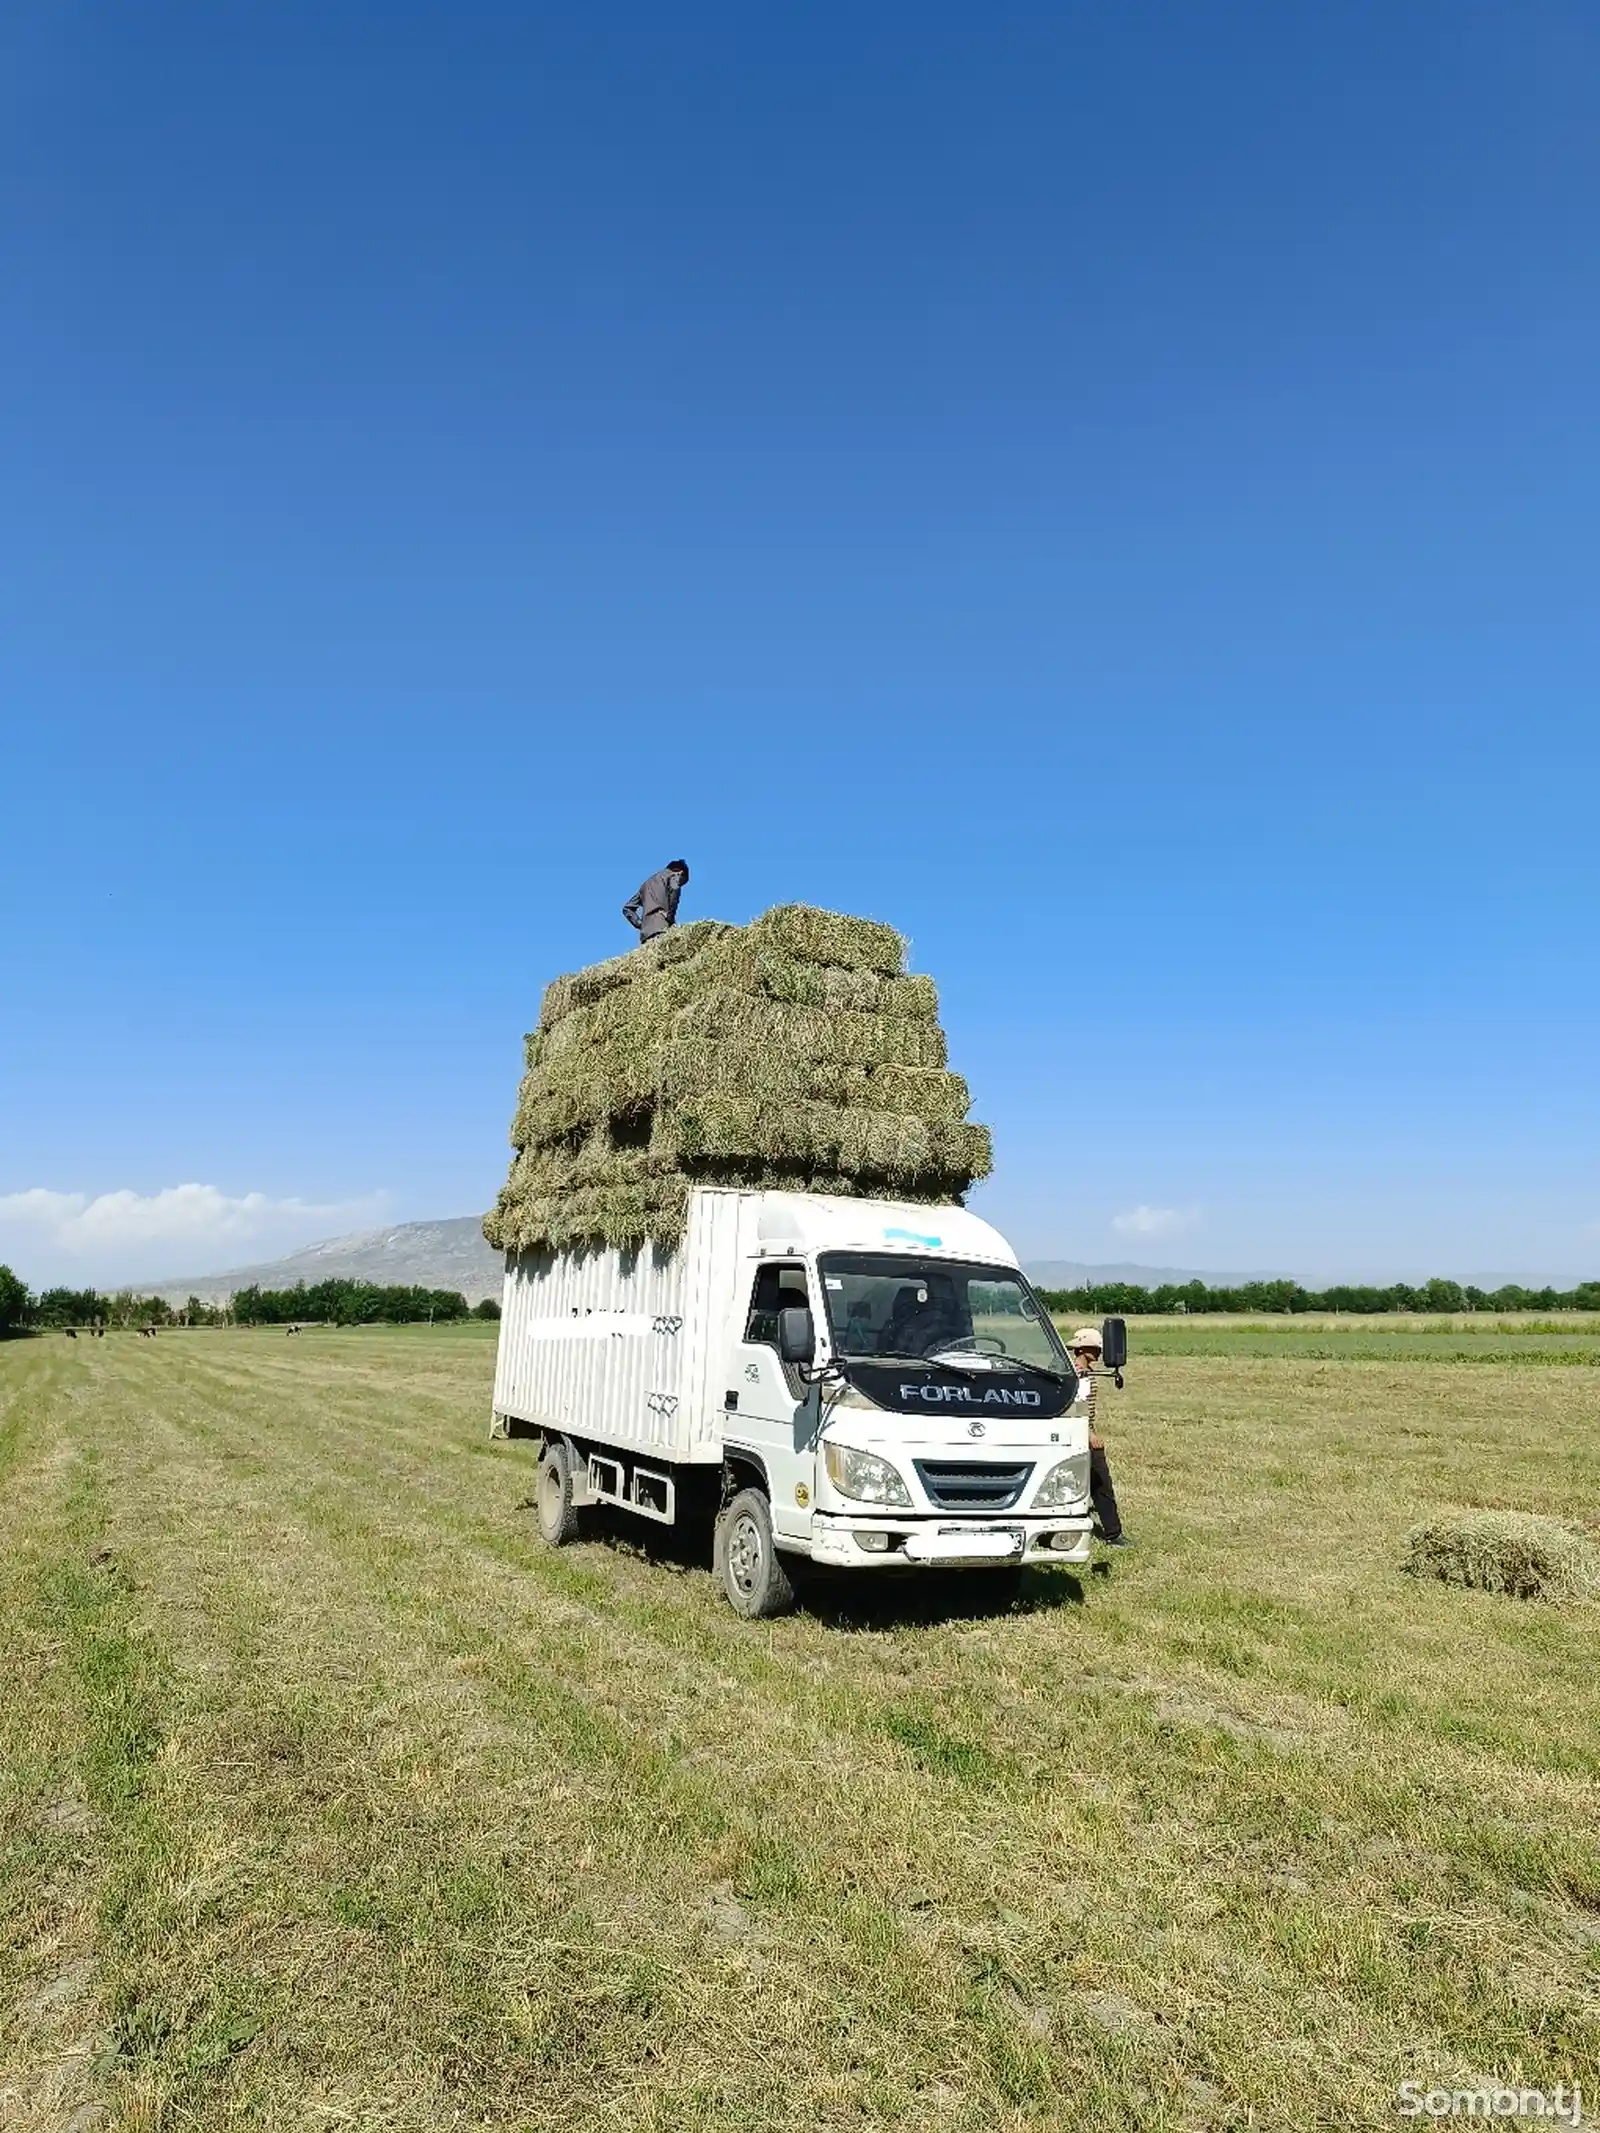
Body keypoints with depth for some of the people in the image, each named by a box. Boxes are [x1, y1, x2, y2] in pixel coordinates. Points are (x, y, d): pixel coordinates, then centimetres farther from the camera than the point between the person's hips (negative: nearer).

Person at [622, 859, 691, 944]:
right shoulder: (674, 876, 14)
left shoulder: (648, 883, 33)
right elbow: (674, 888, -12)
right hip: (662, 928, -6)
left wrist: (639, 924, 20)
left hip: (646, 931, 6)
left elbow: (627, 908, 31)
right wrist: (670, 916, -6)